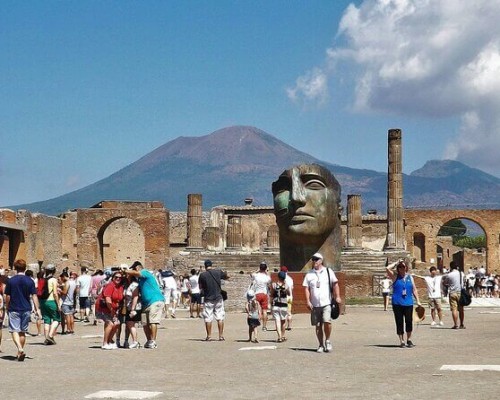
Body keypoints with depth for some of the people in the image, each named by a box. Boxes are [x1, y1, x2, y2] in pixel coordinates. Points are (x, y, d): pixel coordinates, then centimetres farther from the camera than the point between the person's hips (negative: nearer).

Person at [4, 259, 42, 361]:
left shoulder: (11, 281, -4)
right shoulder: (30, 281, -1)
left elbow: (7, 297, 0)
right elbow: (34, 296, -3)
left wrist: (7, 308, 13)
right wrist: (37, 309, -1)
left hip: (14, 309, -3)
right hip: (26, 309, 3)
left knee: (14, 330, -3)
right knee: (23, 332, 13)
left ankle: (20, 349, -25)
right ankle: (20, 352, 20)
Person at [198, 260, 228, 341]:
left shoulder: (202, 275, -7)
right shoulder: (218, 272, -2)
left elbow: (200, 287, 2)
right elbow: (227, 277, 17)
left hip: (208, 299, -2)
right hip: (218, 298, 2)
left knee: (208, 318, 5)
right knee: (220, 318, 7)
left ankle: (209, 336, 6)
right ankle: (221, 336, 6)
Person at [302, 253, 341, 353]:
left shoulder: (328, 271, 7)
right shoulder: (309, 274, 11)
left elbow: (335, 284, 6)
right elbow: (306, 288, 8)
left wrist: (337, 297, -5)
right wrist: (308, 301, -3)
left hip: (326, 303, -3)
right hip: (314, 304, 3)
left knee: (327, 321, -18)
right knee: (318, 325, 4)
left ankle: (327, 341, 3)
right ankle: (321, 345, 15)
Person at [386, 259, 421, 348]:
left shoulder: (410, 277, 12)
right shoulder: (395, 276, 3)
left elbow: (414, 289, 14)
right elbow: (387, 268, -12)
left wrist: (417, 301, 9)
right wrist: (396, 263, -1)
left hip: (408, 303, 2)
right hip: (397, 303, -2)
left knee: (409, 321, 0)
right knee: (399, 323, 1)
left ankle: (409, 340, 18)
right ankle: (401, 341, 10)